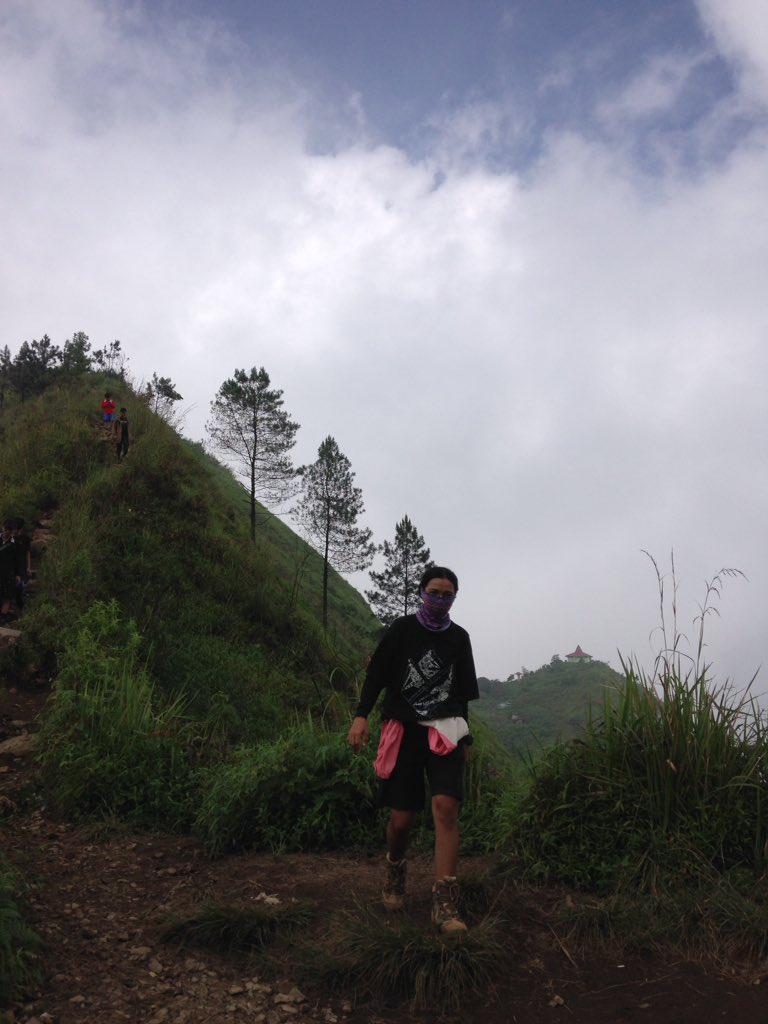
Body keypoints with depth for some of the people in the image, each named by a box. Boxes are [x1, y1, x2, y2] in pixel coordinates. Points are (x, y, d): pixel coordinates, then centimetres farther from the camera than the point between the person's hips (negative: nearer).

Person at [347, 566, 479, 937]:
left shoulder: (459, 638, 10)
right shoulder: (401, 629, 2)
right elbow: (377, 674, -3)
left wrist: (465, 738, 19)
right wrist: (361, 716, -15)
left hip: (445, 732, 1)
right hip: (403, 730, -1)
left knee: (446, 806, -19)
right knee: (401, 819, -1)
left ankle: (445, 903, -18)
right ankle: (395, 871, 32)